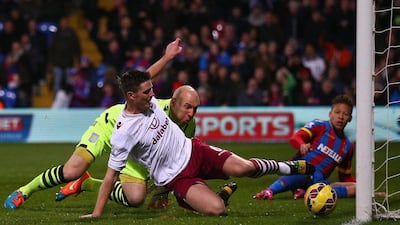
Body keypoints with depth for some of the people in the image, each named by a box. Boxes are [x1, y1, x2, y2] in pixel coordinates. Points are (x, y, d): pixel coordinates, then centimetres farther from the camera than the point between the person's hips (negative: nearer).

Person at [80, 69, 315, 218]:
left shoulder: (148, 99, -6)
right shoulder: (123, 133, -24)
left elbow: (144, 78, 20)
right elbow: (111, 175, -18)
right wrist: (96, 214, -18)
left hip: (192, 150, 5)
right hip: (177, 177, -5)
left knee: (242, 167, -19)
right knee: (216, 209, -28)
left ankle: (292, 167, 5)